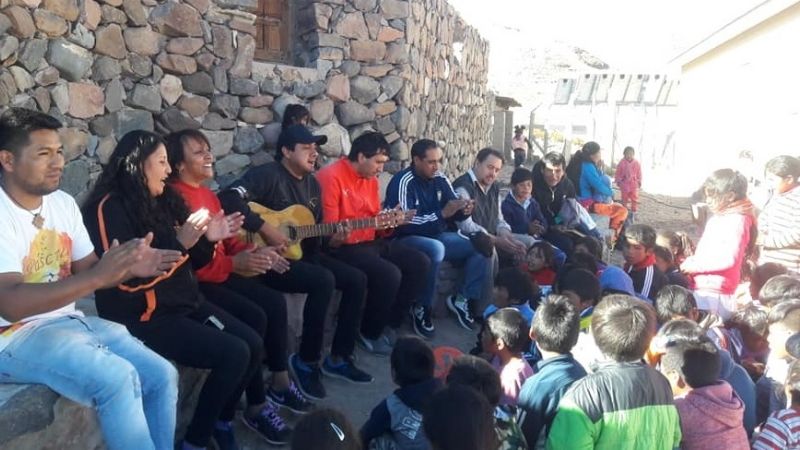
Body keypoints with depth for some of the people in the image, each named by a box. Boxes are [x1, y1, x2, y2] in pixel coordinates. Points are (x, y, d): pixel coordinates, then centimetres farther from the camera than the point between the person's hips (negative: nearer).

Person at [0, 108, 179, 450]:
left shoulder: (63, 202, 6)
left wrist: (130, 268, -12)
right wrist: (99, 276, -35)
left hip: (69, 321, 7)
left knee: (162, 375, -7)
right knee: (118, 378, -30)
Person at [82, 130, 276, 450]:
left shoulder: (161, 201, 11)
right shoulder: (110, 208, -13)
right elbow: (127, 277, -23)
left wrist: (208, 239, -2)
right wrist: (179, 241, -26)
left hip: (185, 301, 8)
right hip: (144, 317, -8)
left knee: (253, 343, -3)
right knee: (234, 353, -19)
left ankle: (222, 420, 16)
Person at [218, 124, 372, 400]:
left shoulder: (312, 184, 13)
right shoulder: (267, 174, -13)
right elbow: (229, 199, -29)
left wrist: (331, 237, -4)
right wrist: (266, 229, -28)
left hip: (301, 253, 9)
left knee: (357, 279, -1)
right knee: (323, 280, -31)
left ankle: (339, 358, 8)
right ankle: (306, 361, -12)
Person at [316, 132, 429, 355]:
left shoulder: (371, 179, 11)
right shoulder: (331, 176, -15)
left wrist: (389, 219, -2)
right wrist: (372, 224, -22)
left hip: (372, 241, 9)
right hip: (343, 246, -9)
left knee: (420, 263, 1)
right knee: (390, 274, -28)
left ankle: (391, 323, 10)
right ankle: (370, 333, -3)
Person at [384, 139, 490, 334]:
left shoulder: (440, 180, 2)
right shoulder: (403, 182, -18)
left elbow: (454, 212, 11)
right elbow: (405, 223, -26)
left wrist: (464, 210, -15)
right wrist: (442, 214, -31)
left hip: (437, 235, 7)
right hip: (407, 239, -7)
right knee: (435, 249, -39)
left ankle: (463, 299, 3)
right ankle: (421, 309, -21)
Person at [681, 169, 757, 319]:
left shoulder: (736, 221, -13)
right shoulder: (717, 218, 14)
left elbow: (729, 258, -22)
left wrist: (694, 265, -16)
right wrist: (691, 261, 3)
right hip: (702, 289, 9)